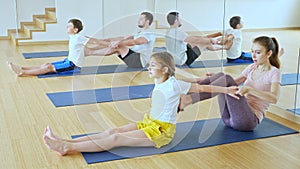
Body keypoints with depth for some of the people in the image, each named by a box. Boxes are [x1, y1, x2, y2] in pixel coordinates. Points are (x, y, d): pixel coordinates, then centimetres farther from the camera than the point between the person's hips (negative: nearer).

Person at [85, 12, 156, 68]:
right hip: (133, 59, 9)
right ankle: (89, 50, -6)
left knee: (118, 47, -24)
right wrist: (109, 39, 6)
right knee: (113, 44, -2)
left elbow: (135, 42, -28)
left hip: (139, 61, -9)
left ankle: (90, 52, -21)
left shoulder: (150, 34, -11)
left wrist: (118, 43, -36)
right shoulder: (139, 33, 23)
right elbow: (124, 38, 16)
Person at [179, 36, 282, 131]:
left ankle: (188, 100, -40)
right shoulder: (252, 68, 18)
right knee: (222, 76, -16)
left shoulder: (274, 72, -2)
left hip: (250, 120, -6)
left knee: (227, 79, -27)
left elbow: (274, 98, -19)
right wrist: (211, 82, -5)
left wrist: (249, 89, -33)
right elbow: (233, 83, 14)